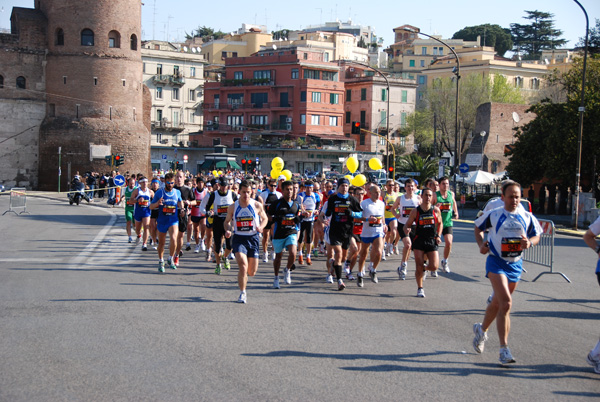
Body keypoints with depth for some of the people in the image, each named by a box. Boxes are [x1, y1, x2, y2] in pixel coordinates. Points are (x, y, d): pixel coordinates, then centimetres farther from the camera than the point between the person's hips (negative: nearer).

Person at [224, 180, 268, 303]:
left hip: (253, 238, 1)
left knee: (252, 272, 6)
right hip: (239, 238, -1)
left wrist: (260, 227, -11)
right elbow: (227, 221, 11)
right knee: (243, 266, -19)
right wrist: (227, 230, -11)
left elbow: (264, 218, 11)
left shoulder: (257, 205, -2)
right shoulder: (233, 207, 0)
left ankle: (242, 278, 44)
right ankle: (242, 293, -6)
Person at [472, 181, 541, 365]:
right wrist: (481, 244, -6)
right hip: (496, 262, -4)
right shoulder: (493, 215, -5)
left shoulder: (527, 217, 2)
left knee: (498, 303, 19)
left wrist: (530, 242, -10)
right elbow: (478, 228, 11)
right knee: (506, 302, -20)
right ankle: (504, 349, -17)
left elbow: (536, 235, 12)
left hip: (515, 264, 5)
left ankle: (482, 329, 47)